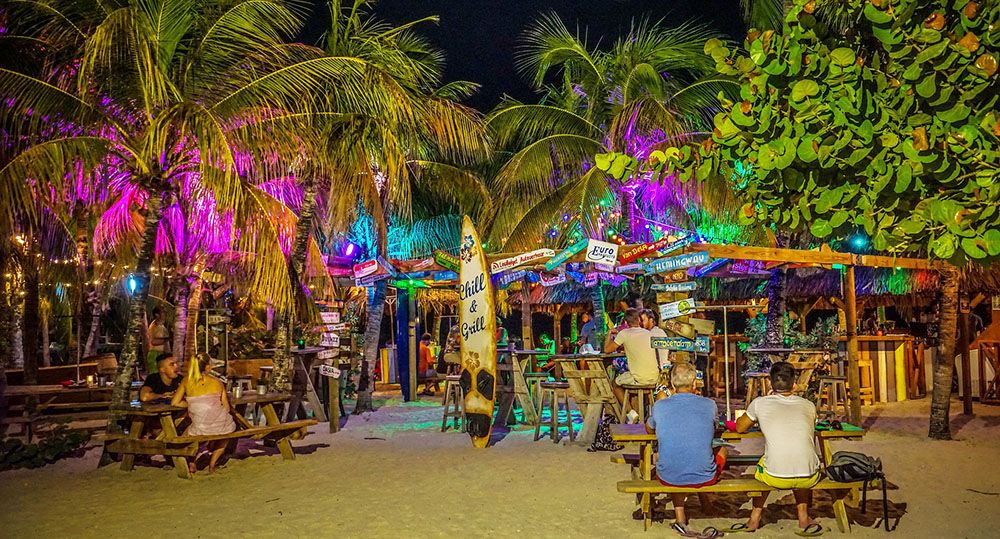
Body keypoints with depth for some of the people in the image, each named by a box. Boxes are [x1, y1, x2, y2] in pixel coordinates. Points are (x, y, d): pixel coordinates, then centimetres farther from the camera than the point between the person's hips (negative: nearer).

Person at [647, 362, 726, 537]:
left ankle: (680, 515, 24)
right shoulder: (709, 405, -8)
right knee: (722, 448, 30)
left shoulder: (660, 406, -8)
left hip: (668, 478, 0)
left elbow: (649, 430, 14)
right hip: (705, 478, 0)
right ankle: (705, 499, 43)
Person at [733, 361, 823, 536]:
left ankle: (754, 519, 38)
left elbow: (740, 427, 22)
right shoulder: (809, 406, 11)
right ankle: (804, 518, 36)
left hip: (776, 478, -2)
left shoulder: (760, 403, 4)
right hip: (809, 478, 2)